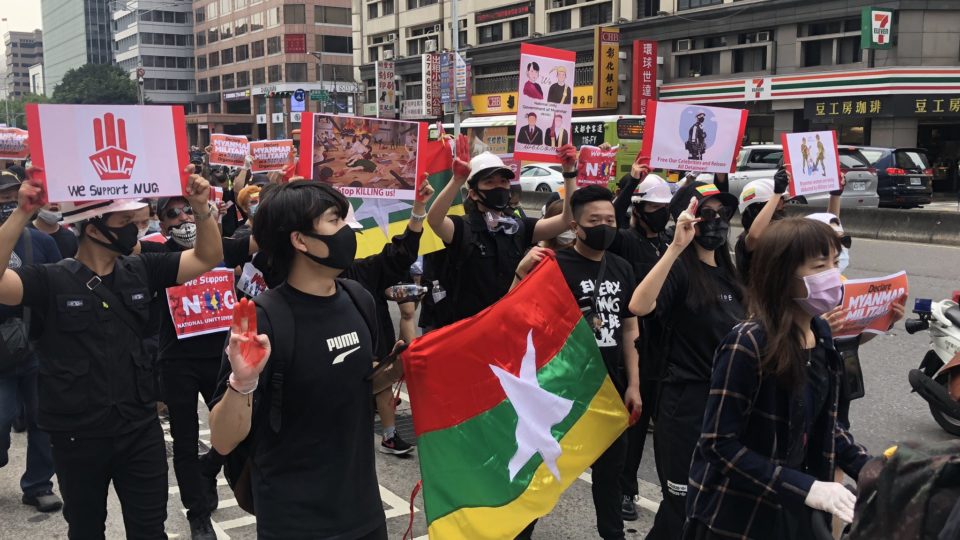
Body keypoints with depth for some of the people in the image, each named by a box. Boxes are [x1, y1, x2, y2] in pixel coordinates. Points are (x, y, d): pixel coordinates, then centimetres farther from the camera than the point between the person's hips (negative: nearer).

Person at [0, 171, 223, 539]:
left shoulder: (141, 271, 1)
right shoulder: (50, 281, -9)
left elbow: (208, 258, 4)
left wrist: (201, 209, -12)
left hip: (141, 428, 2)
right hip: (77, 436, -2)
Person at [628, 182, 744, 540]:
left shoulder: (728, 273, 11)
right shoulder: (679, 270, -13)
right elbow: (639, 306, -34)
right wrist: (676, 247, -36)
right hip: (687, 401, -8)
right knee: (683, 501, 0)